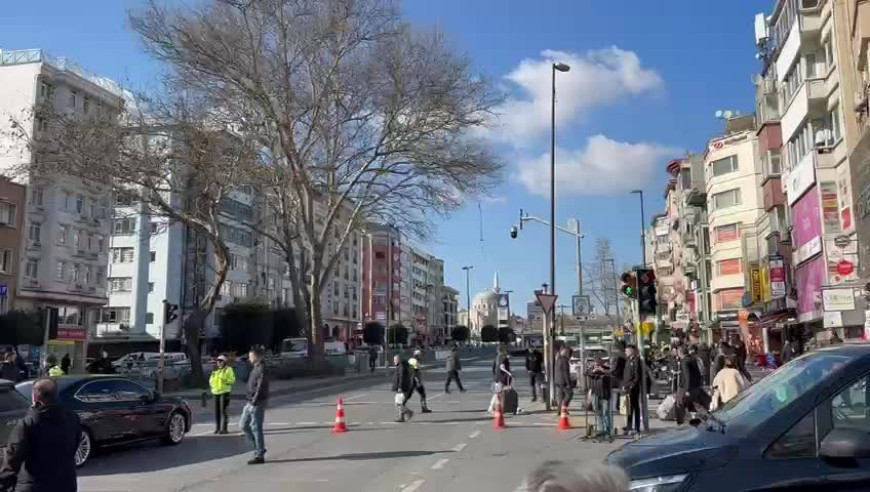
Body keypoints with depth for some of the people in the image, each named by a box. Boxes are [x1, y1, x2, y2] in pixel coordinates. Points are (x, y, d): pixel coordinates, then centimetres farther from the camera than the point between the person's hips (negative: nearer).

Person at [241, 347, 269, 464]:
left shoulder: (262, 369, -16)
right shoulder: (255, 368, 15)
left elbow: (260, 388, -22)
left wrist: (254, 403, -23)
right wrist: (249, 402, 19)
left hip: (257, 404, -10)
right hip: (251, 403, 10)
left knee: (256, 428, -4)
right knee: (244, 425, 13)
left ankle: (259, 455, 4)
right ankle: (259, 448, 22)